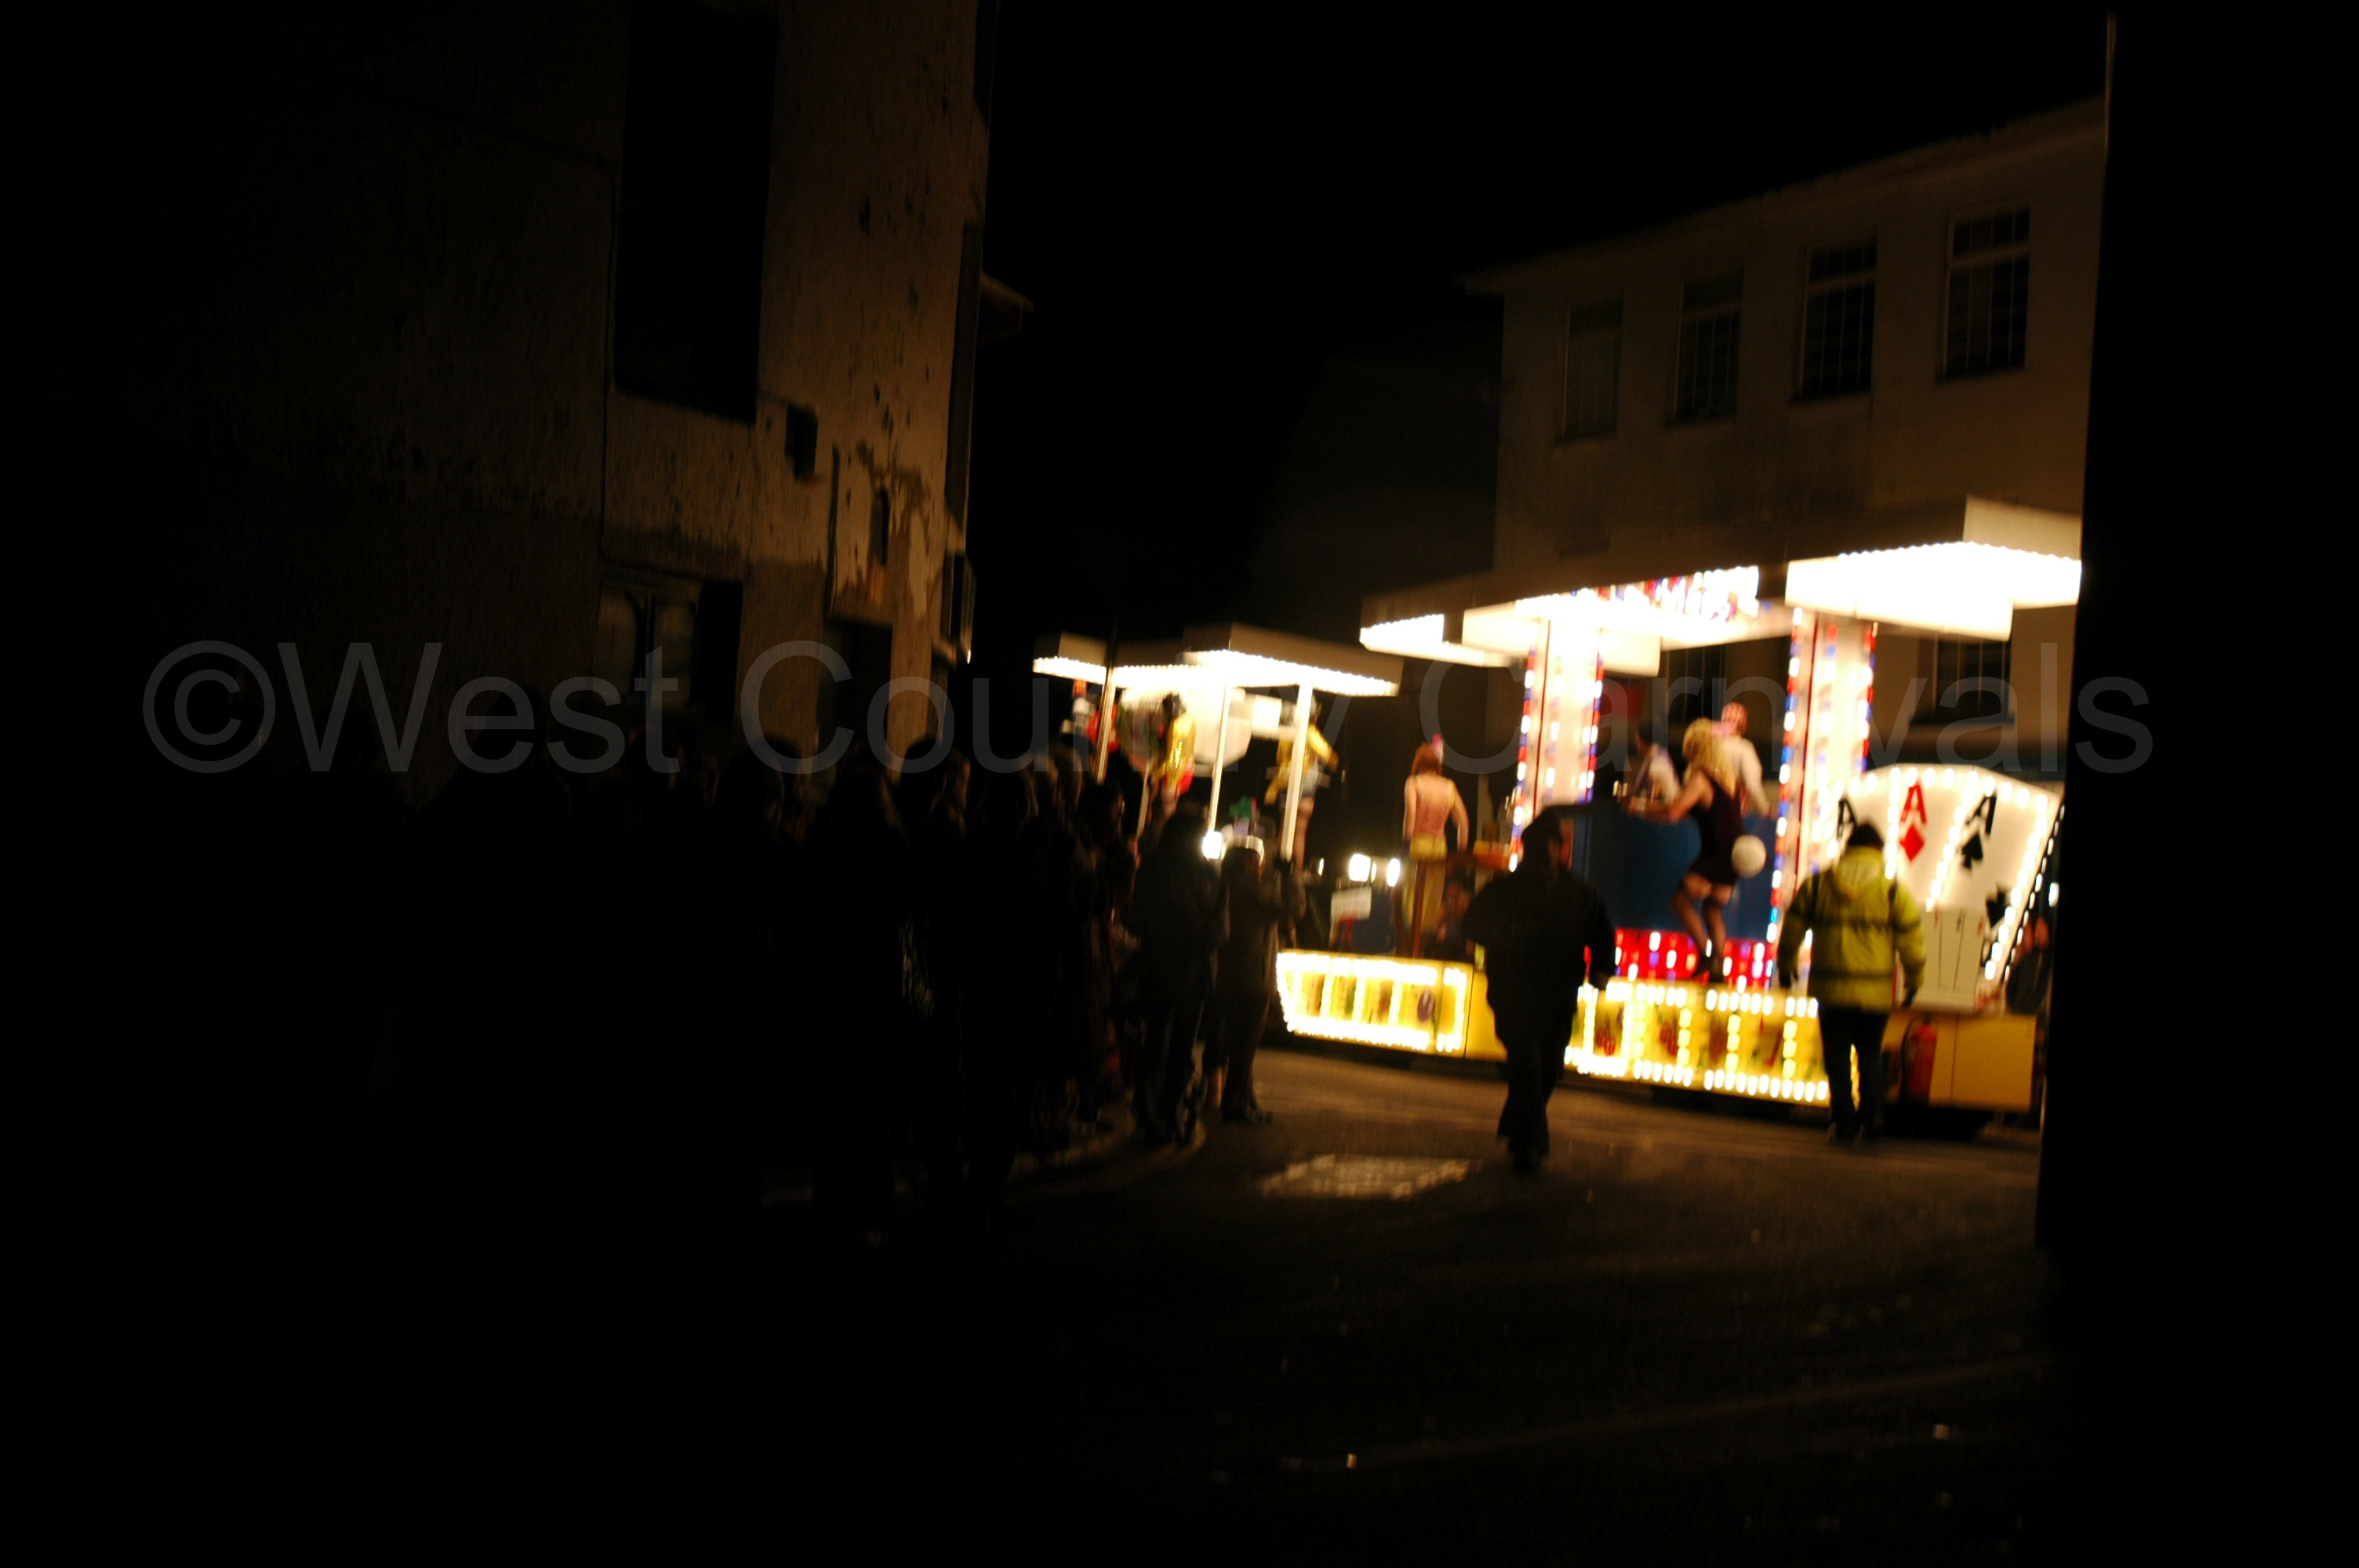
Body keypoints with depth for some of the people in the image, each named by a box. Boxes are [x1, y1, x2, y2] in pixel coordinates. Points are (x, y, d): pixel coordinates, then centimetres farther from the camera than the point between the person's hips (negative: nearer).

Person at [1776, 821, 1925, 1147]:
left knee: (1837, 1057, 6)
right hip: (1876, 992, 0)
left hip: (1830, 987, 0)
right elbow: (1910, 940, 1)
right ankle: (1872, 1115, 4)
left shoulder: (1815, 885, 3)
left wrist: (1785, 964, 23)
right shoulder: (1894, 891, -1)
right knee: (1871, 1054, 15)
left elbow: (1793, 928, 9)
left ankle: (1844, 1123, 2)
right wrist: (1913, 980, 14)